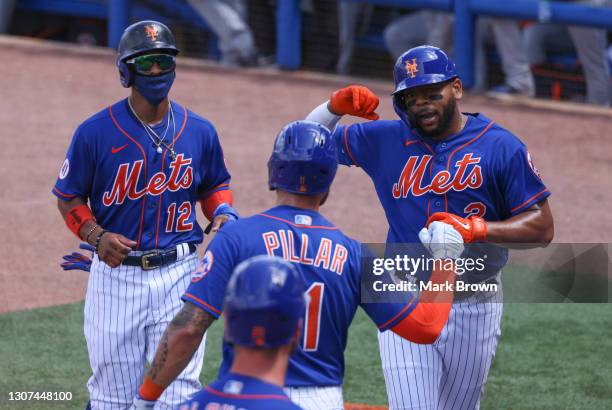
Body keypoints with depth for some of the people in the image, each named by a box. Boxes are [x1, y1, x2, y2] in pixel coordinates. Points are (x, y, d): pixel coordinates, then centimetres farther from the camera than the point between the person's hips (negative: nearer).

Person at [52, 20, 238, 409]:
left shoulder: (200, 132, 3)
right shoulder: (96, 133, -5)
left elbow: (216, 185, 18)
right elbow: (69, 198, 4)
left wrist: (223, 213, -4)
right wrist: (96, 235, -14)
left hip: (179, 274, 1)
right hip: (116, 273, -1)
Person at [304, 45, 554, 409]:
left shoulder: (501, 147, -5)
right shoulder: (386, 140, 3)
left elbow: (542, 228, -7)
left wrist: (476, 228, -22)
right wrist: (335, 106, -8)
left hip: (473, 308, -1)